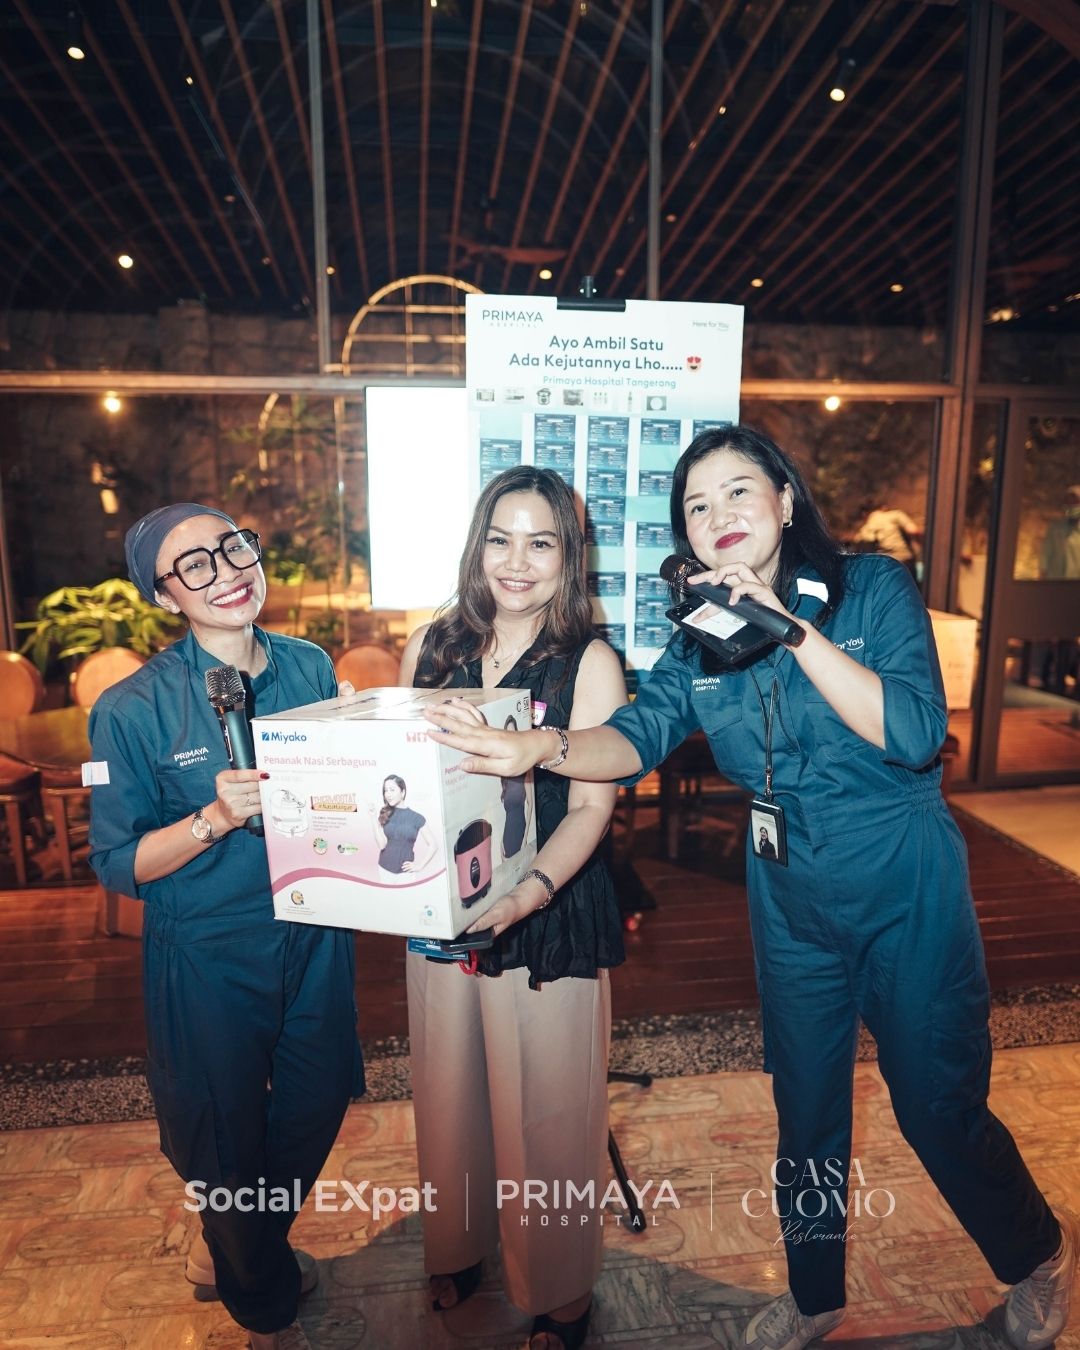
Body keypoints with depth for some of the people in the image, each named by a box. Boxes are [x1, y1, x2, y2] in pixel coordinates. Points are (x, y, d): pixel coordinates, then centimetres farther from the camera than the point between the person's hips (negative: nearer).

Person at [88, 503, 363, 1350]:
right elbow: (118, 865, -12)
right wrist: (216, 818, -28)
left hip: (315, 941, 4)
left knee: (316, 1113, 22)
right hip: (209, 961, -4)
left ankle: (245, 1251, 57)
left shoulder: (311, 668, -4)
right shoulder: (134, 709, -17)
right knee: (229, 1142, 17)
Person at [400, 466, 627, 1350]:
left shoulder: (590, 664, -10)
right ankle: (460, 1246, 49)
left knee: (546, 1107, 10)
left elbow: (590, 806, -15)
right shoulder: (432, 648, 2)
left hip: (551, 918, -4)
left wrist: (527, 893, -30)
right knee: (450, 1092, 20)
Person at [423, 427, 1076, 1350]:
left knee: (940, 1108, 12)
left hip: (908, 889, -3)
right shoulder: (702, 639, -2)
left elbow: (917, 734, -23)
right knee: (806, 1111, 19)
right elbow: (637, 736, -15)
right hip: (791, 900, 4)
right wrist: (535, 746, -34)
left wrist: (790, 626, -28)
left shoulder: (874, 589, -12)